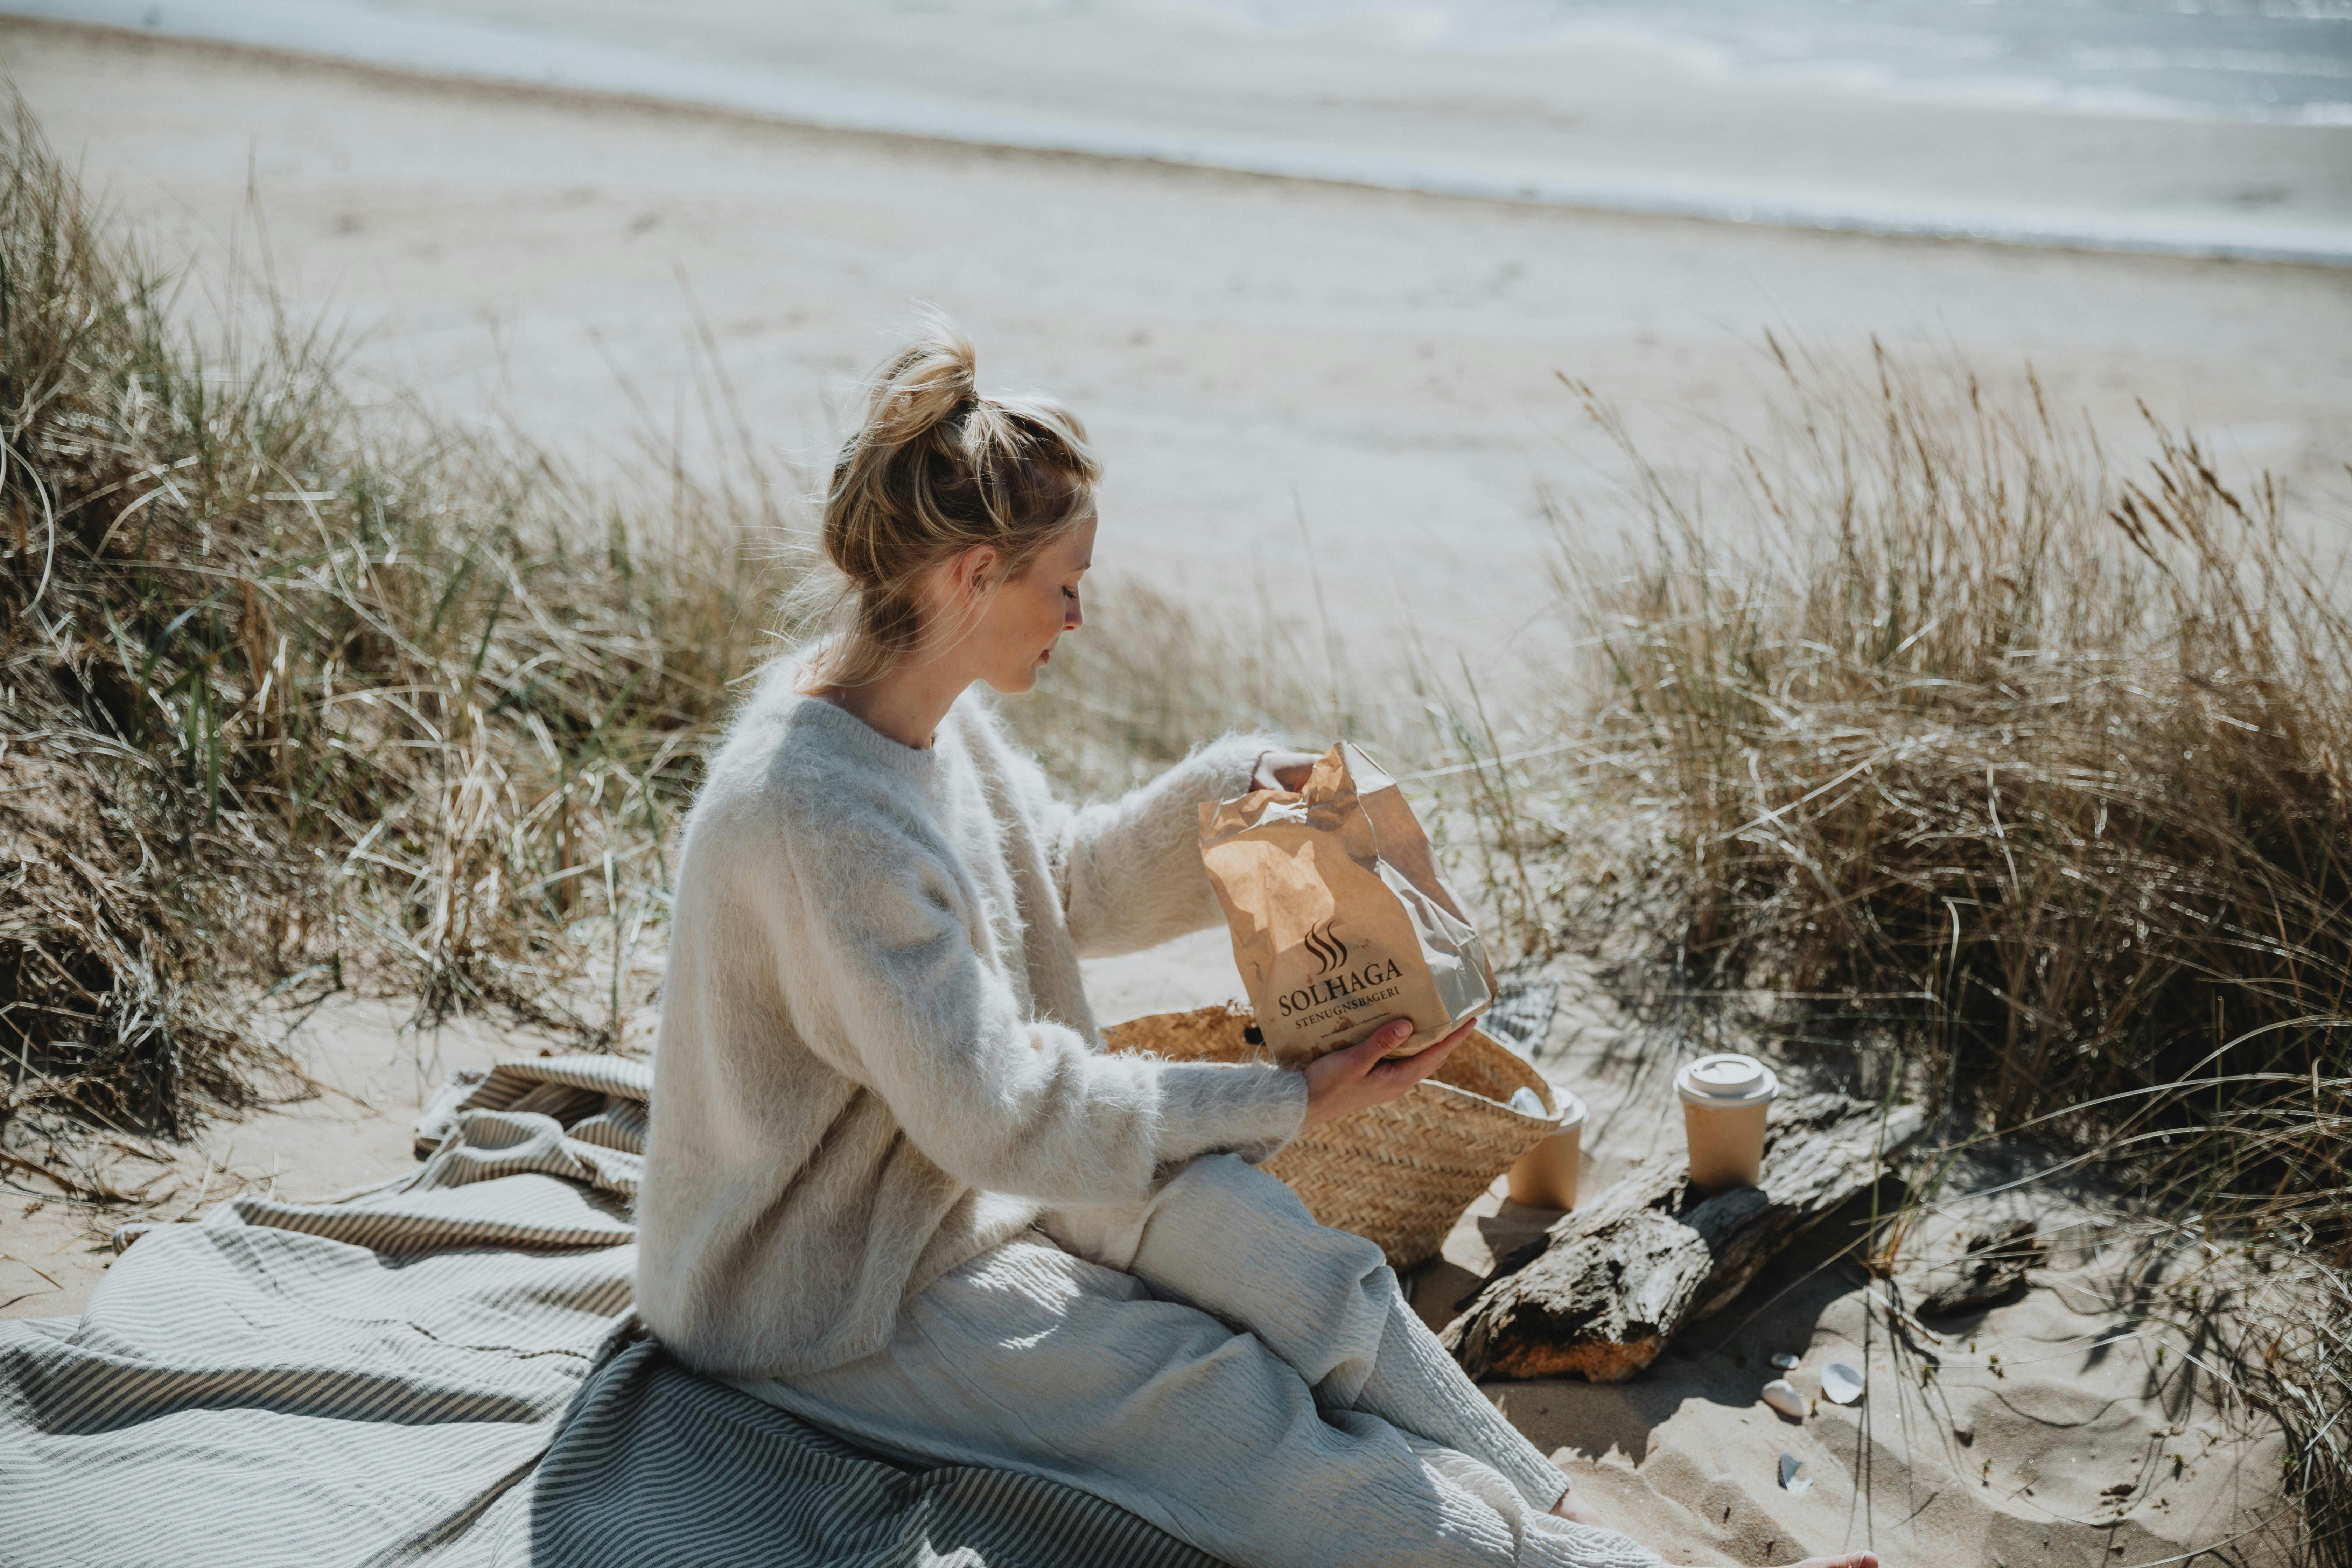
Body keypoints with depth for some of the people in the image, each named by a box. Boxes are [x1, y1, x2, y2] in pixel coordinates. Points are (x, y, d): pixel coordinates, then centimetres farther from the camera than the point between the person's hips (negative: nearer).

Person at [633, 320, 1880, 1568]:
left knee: (1224, 1216, -13)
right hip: (824, 1308, -7)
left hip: (938, 1174, 8)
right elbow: (1004, 1117, -27)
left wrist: (1237, 789, -4)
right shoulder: (819, 818, -32)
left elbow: (1068, 885, 13)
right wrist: (1295, 1104, -20)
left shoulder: (916, 713, -3)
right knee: (1226, 1406, -17)